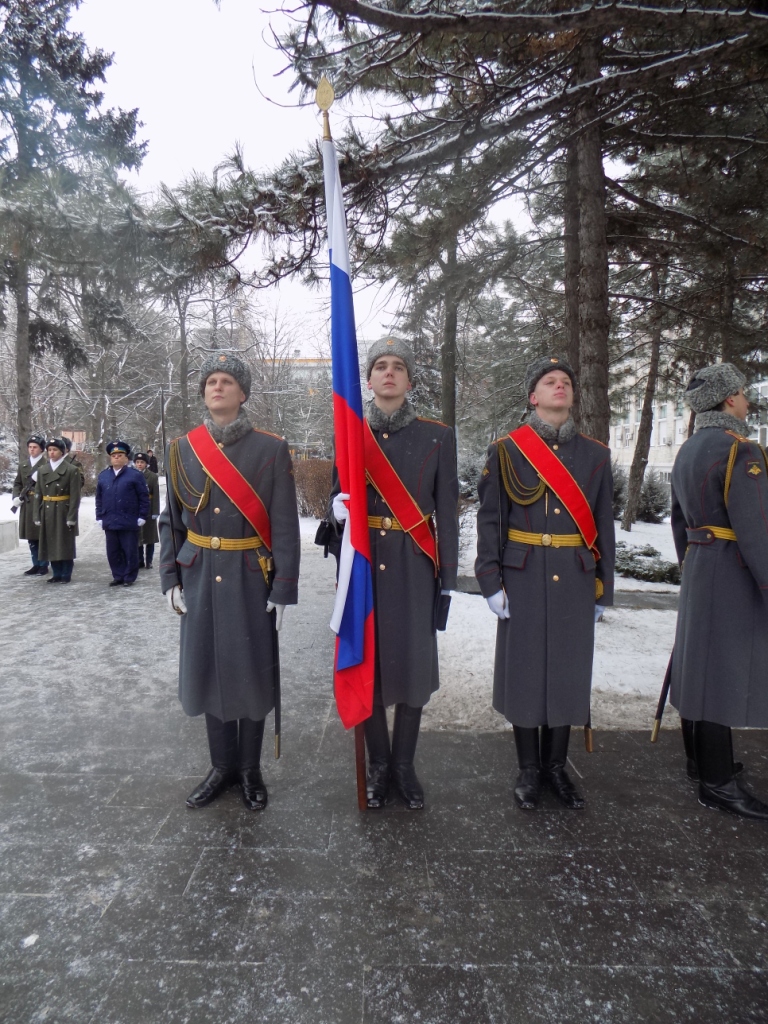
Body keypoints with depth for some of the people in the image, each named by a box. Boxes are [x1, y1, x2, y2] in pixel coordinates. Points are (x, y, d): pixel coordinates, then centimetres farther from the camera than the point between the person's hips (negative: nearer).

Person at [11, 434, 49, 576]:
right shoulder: (23, 465, 16)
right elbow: (17, 483, 16)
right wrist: (16, 497, 1)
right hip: (27, 506, 6)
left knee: (43, 537, -1)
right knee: (31, 537, 10)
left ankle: (44, 566, 7)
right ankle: (36, 565, 19)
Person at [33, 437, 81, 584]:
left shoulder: (72, 470, -4)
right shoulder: (42, 469, 11)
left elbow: (75, 496, -8)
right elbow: (38, 494, 10)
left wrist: (71, 516, -14)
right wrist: (37, 515, 3)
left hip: (64, 512, -5)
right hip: (47, 513, 5)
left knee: (65, 544, 1)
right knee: (51, 544, 8)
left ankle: (66, 575, 9)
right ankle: (57, 574, 17)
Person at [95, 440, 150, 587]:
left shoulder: (135, 474, -3)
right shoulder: (103, 475, 11)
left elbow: (144, 497, -5)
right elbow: (99, 498, 14)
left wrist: (142, 516, -9)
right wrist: (99, 517, 8)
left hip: (129, 522, -4)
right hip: (110, 522, 4)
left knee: (130, 551, 4)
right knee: (113, 552, 9)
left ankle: (129, 577, 14)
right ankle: (118, 576, 21)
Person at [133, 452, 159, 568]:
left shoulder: (153, 476, -3)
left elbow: (156, 495, -7)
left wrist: (155, 512, -12)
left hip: (148, 510, -3)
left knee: (149, 537, 5)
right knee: (137, 537, 8)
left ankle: (149, 561, 13)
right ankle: (140, 561, 17)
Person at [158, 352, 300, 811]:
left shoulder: (272, 449, -6)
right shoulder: (182, 449, 4)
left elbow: (285, 525, -7)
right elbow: (171, 520, 9)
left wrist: (284, 589, -11)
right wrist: (170, 578, 3)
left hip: (251, 579, -3)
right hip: (200, 578, 3)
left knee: (253, 671, 7)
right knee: (209, 669, 11)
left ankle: (251, 769, 27)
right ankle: (223, 766, 30)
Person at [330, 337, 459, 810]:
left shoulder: (438, 436, 1)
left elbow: (447, 512, 1)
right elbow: (338, 494, 13)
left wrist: (448, 578, -2)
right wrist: (338, 508, -12)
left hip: (413, 567, -1)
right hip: (362, 563, 1)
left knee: (413, 662, 5)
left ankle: (404, 766, 25)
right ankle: (378, 765, 25)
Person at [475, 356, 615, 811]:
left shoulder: (595, 454, 7)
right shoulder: (506, 451, -1)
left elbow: (604, 525, 9)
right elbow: (490, 519, -2)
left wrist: (604, 587, 7)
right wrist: (492, 581, -7)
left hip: (576, 581, 3)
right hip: (524, 580, -2)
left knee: (569, 669, 10)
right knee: (523, 668, 6)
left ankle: (557, 766, 28)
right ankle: (529, 769, 23)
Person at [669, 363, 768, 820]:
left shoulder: (687, 451, 12)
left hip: (699, 569, 10)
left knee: (705, 663, 18)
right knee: (726, 669, -2)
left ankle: (708, 757, 33)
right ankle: (718, 781, 9)